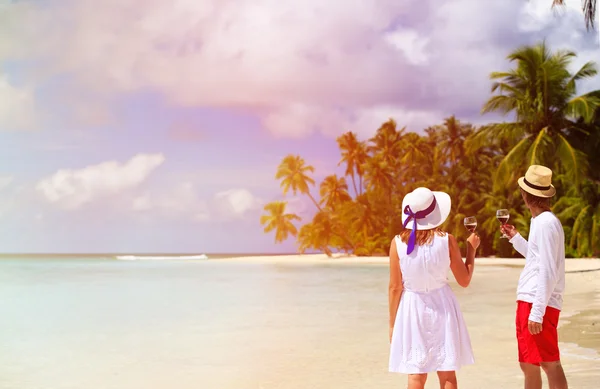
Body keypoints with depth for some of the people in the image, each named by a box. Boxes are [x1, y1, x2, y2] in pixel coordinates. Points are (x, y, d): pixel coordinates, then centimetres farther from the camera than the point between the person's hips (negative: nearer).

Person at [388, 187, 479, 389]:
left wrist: (392, 323, 4)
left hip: (412, 308, 0)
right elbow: (464, 280, -1)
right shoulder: (447, 240, -10)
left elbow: (395, 287, -6)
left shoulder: (398, 243, -10)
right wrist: (472, 249, 12)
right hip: (441, 307, 0)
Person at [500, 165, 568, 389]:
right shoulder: (541, 221, 13)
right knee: (528, 365, 14)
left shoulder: (546, 223, -14)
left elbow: (548, 272, -19)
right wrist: (515, 238, 22)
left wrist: (537, 312, -21)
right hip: (528, 302, 10)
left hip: (538, 304, -10)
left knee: (549, 364, -7)